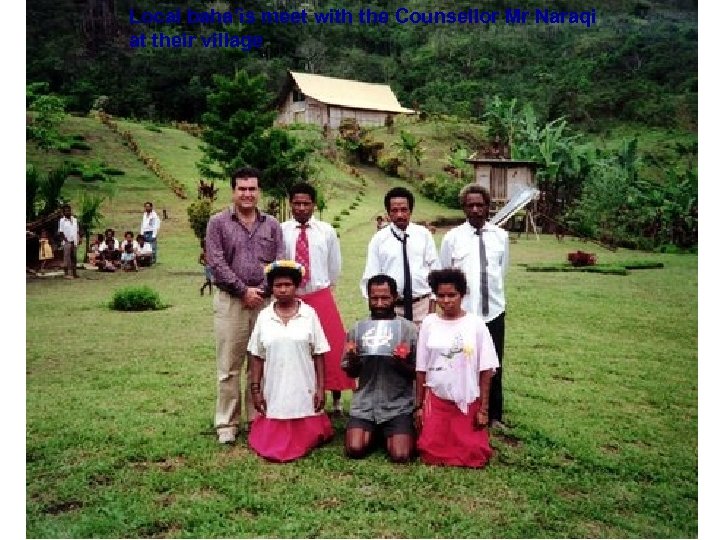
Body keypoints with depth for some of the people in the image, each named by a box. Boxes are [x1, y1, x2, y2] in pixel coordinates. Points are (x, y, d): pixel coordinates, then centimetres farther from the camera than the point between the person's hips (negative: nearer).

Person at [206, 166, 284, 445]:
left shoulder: (272, 224, 10)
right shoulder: (218, 223, 2)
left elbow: (280, 263, 6)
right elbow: (217, 263, -6)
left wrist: (263, 290, -9)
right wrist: (244, 290, -10)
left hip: (265, 300, 2)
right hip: (231, 301, -2)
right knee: (229, 366, 2)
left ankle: (259, 419, 19)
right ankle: (227, 423, 13)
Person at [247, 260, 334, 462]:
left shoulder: (309, 314, -4)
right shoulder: (264, 316, 0)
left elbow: (318, 356, -1)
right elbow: (256, 357, 5)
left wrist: (321, 389, -4)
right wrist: (255, 390, 1)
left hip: (304, 393, -1)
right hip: (274, 394, 1)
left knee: (303, 441, 5)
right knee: (270, 445, 3)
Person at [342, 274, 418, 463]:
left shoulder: (409, 329, -5)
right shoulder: (357, 329, 1)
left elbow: (416, 374, 0)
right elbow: (351, 372, 9)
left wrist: (402, 363, -21)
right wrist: (352, 358, -13)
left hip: (398, 405, -2)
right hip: (365, 403, 2)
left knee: (400, 456, -16)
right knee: (354, 450, -14)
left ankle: (390, 434, 18)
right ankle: (374, 433, 19)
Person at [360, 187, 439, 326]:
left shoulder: (424, 234, 4)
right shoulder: (379, 239, 1)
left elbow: (434, 269, 6)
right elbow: (371, 277, 2)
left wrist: (432, 303, 3)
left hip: (422, 304, 1)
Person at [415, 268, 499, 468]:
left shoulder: (476, 324, -7)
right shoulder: (429, 323, -3)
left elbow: (486, 370, -4)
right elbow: (421, 369, 2)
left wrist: (483, 408, -5)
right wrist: (418, 406, 3)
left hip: (468, 401, -1)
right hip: (436, 400, 1)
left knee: (475, 457, -3)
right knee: (431, 455, -3)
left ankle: (473, 441, 29)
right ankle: (430, 435, 29)